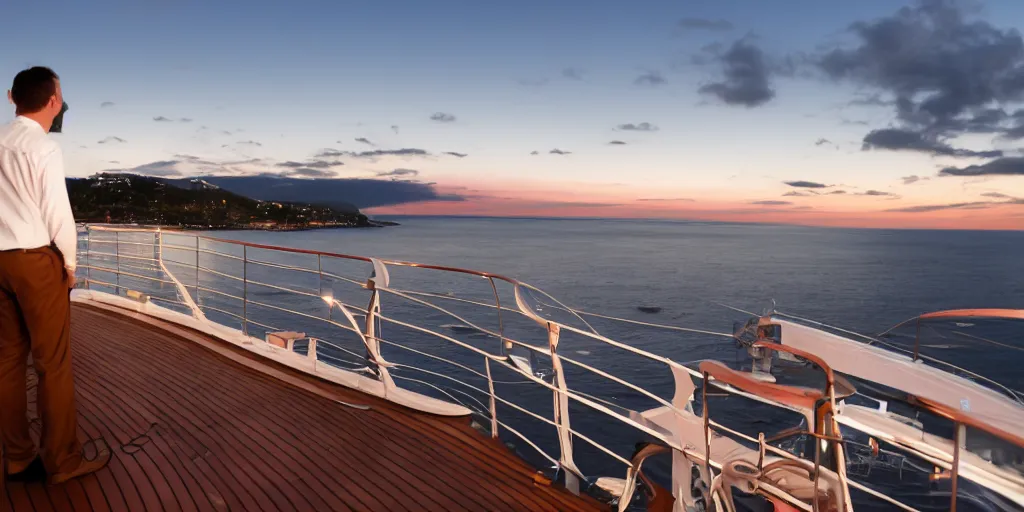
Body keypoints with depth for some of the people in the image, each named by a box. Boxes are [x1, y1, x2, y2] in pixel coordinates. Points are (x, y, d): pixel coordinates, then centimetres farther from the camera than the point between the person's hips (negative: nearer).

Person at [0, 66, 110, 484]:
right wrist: (70, 262, -1)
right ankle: (63, 461, 10)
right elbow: (57, 212, -13)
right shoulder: (43, 147, -12)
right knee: (53, 362, 1)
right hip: (37, 260, -7)